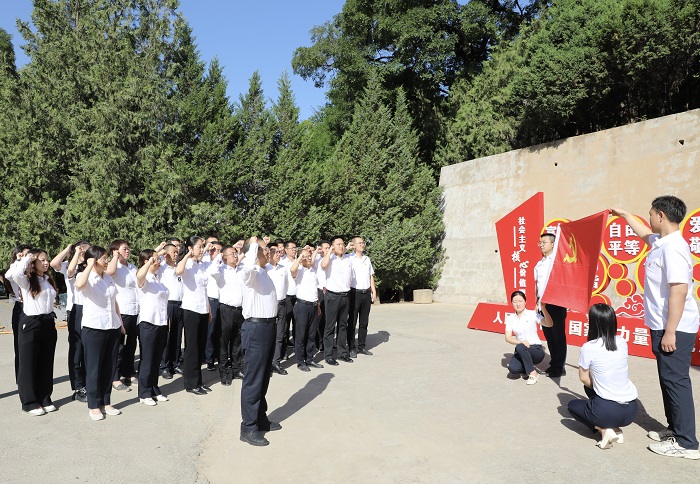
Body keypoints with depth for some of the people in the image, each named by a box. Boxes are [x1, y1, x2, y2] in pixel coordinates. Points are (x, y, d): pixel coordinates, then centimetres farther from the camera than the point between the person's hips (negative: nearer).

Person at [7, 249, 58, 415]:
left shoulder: (48, 280, 12)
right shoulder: (26, 280, -8)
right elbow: (15, 274, -32)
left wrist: (51, 320, 14)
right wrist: (27, 258, -17)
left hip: (48, 323, 6)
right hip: (31, 323, -6)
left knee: (46, 363, 10)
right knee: (28, 364, 3)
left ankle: (45, 399, 20)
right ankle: (30, 403, 11)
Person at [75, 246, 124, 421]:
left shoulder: (108, 277, 12)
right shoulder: (85, 277, -8)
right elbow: (79, 284, -35)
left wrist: (120, 323, 19)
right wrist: (90, 266, -23)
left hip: (112, 328, 6)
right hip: (93, 328, -6)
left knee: (109, 367, 11)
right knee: (94, 368, 3)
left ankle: (106, 402, 23)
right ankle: (93, 406, 15)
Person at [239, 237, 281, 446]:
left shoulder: (263, 271, 11)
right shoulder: (251, 273, -17)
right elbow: (248, 267, -41)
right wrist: (254, 245, -28)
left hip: (268, 326, 10)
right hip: (256, 328, -10)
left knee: (264, 378, 19)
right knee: (253, 380, -1)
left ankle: (261, 419, 33)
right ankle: (248, 428, 9)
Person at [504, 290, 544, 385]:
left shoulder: (532, 314, -4)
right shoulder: (510, 318, 6)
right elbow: (508, 337, -5)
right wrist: (520, 342, -24)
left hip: (536, 350, -3)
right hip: (522, 352, 3)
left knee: (520, 347, -35)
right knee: (513, 368, -27)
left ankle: (533, 373, -12)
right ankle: (531, 369, 7)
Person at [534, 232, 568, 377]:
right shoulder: (539, 264, 13)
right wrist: (537, 302, 13)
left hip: (556, 304, -6)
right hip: (542, 305, 7)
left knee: (558, 336, 2)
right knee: (549, 336, 13)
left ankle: (559, 367, 11)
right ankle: (553, 364, 24)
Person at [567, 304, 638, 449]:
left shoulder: (588, 348, -12)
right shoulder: (622, 342, 2)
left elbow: (584, 378, 1)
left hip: (607, 411, -5)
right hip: (631, 410, 6)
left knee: (572, 405, 25)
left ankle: (604, 429, 1)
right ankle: (615, 428, 14)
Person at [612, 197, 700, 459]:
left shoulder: (673, 248, -22)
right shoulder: (661, 242, 8)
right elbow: (645, 234, 33)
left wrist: (670, 332, -27)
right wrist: (625, 215, 40)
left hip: (675, 329, -10)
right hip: (664, 326, 10)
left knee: (676, 381, -3)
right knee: (668, 379, 17)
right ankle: (675, 429, 28)